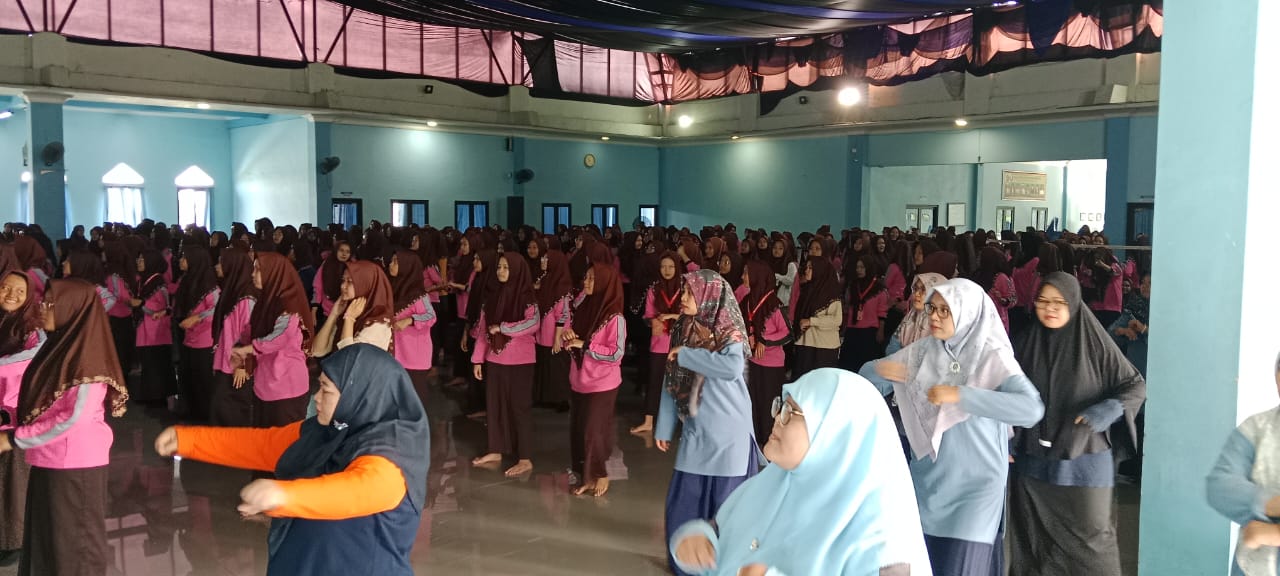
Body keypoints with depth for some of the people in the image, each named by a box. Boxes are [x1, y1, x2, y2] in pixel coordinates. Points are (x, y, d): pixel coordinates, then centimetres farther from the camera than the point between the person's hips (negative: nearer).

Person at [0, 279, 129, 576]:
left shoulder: (86, 355, -17)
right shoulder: (59, 346, 11)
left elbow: (74, 418, -22)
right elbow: (41, 406, 17)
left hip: (74, 464, -9)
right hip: (48, 462, 9)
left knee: (72, 542, 4)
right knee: (47, 538, 17)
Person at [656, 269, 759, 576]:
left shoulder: (728, 333, -12)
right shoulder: (683, 330, 4)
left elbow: (733, 368, -33)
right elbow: (671, 382, 9)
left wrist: (687, 354, -23)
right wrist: (663, 427, 9)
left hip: (728, 433, -5)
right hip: (696, 432, 5)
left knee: (725, 502, 3)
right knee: (684, 500, 12)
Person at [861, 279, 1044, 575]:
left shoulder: (992, 357, -13)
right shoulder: (922, 350, -1)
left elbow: (1032, 409, -28)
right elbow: (867, 381, 7)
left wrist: (960, 395, -30)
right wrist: (878, 369, -17)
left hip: (974, 485, -4)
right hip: (926, 479, 4)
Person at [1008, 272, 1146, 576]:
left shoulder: (1094, 341, -8)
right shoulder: (1027, 341, 1)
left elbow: (1135, 385, -2)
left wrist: (1109, 409, -20)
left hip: (1082, 463, -3)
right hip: (1032, 461, 3)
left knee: (1090, 539, 5)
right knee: (1032, 540, 12)